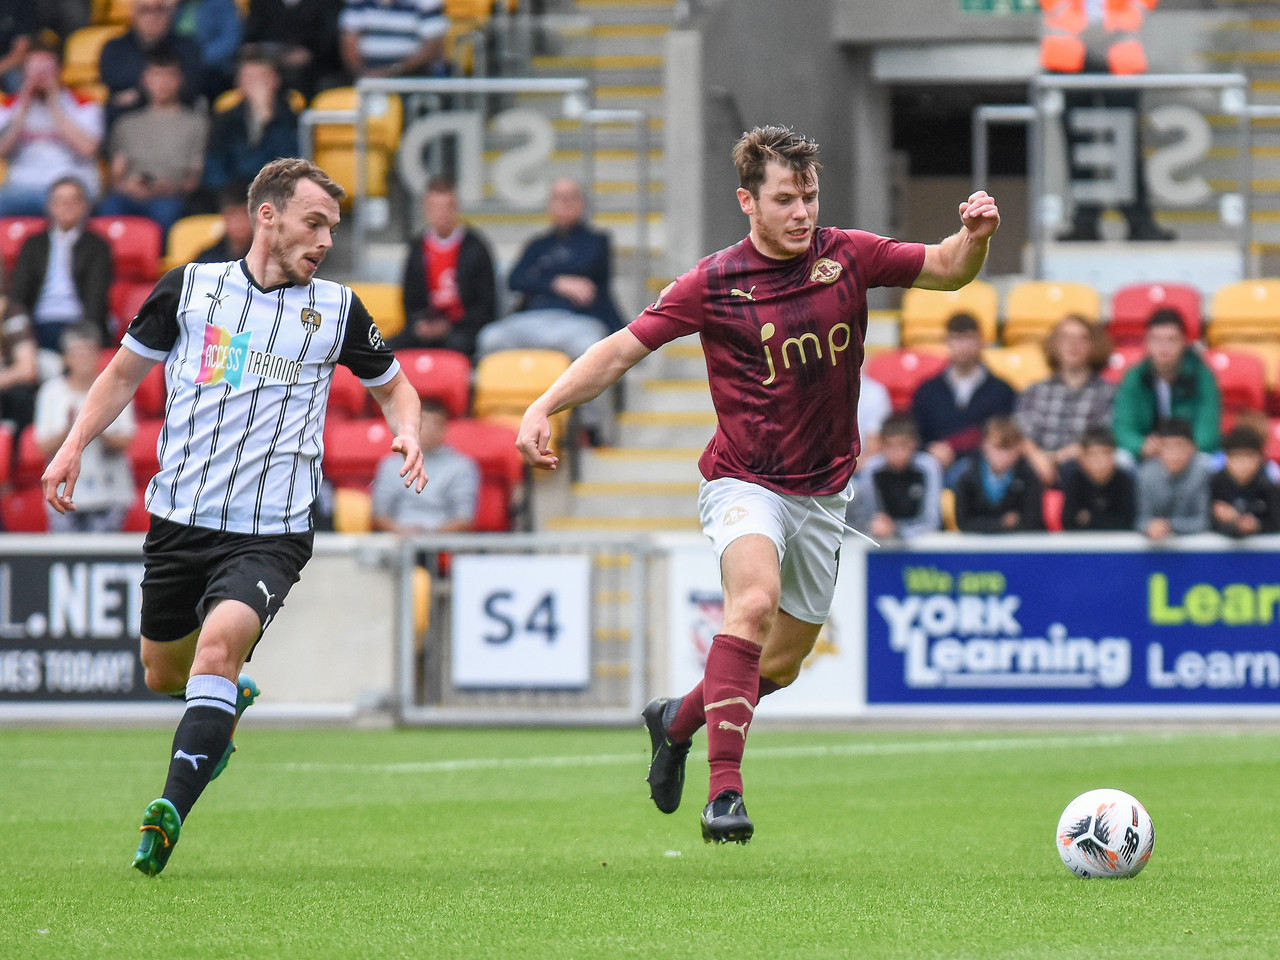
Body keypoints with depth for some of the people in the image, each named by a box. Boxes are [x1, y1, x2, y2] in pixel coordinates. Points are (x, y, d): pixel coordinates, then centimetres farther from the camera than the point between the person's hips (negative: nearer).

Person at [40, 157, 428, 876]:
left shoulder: (338, 310, 4)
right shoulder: (190, 288, 3)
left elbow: (394, 386, 19)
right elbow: (125, 371, 16)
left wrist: (409, 436, -2)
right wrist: (75, 446, 5)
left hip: (271, 534, -3)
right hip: (180, 520, 3)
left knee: (219, 646, -27)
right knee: (165, 675, 15)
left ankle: (170, 812, -29)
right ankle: (232, 701, 50)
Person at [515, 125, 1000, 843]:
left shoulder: (848, 257, -1)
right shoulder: (714, 283, -10)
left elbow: (948, 270, 6)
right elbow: (623, 349, -6)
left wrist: (975, 235, -16)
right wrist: (545, 406, -18)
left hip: (823, 493, 4)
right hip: (745, 481, -4)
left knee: (783, 663, 12)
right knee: (754, 600, -32)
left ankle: (676, 720, 43)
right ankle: (726, 790, -36)